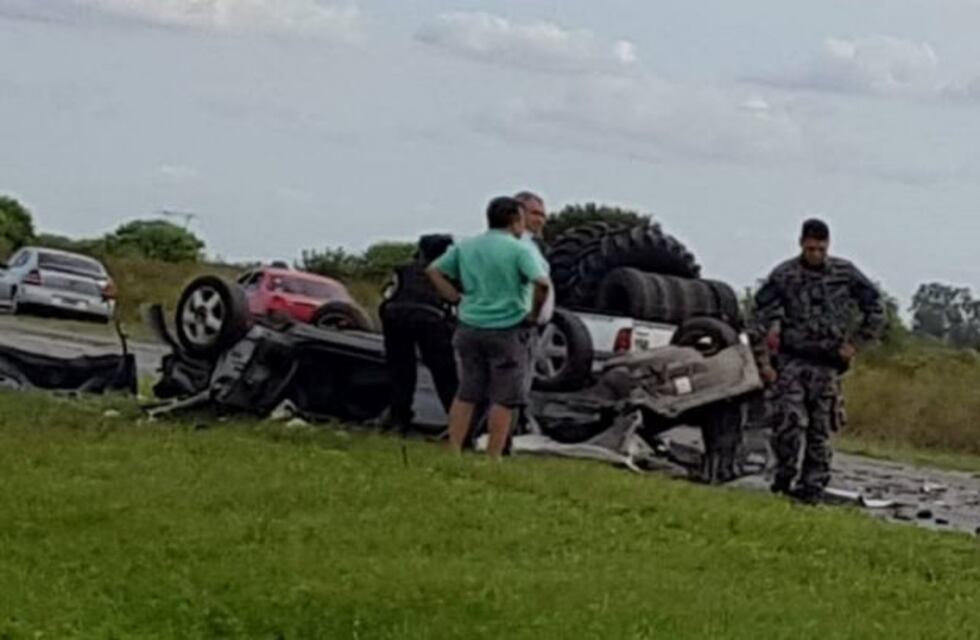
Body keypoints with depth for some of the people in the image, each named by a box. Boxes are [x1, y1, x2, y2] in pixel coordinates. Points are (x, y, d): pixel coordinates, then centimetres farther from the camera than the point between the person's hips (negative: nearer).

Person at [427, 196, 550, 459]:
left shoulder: (466, 247, 8)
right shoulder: (519, 250, -10)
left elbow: (434, 271, 11)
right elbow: (542, 284, -23)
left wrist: (456, 297, 8)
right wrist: (533, 314, -9)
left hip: (470, 329, 5)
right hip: (506, 331, -5)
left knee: (466, 395, 13)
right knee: (504, 399, 3)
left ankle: (453, 453, 12)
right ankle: (493, 459, 2)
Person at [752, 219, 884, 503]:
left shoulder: (845, 274, 2)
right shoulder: (783, 275, -1)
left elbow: (876, 311, 11)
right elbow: (761, 317, 1)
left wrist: (855, 343, 5)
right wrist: (763, 362, -5)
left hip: (826, 364, 1)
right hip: (791, 361, -1)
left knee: (820, 430, 2)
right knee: (788, 420, -14)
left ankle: (812, 485, 9)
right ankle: (784, 474, 4)